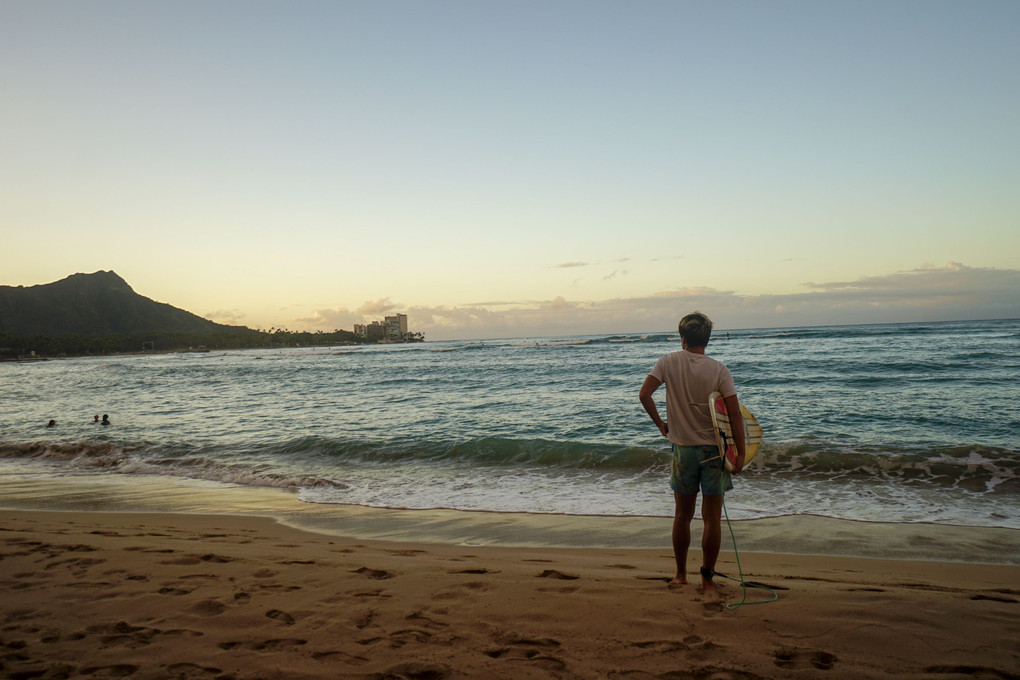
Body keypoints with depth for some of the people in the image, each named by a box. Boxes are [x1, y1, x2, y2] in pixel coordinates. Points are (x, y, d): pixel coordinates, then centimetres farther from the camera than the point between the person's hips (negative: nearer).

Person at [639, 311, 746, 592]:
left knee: (682, 515, 14)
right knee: (712, 517, 6)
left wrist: (660, 423, 4)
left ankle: (680, 574, 22)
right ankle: (707, 578, 10)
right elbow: (734, 412, -12)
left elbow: (644, 394, -11)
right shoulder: (719, 370, -7)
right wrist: (741, 452, -6)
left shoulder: (669, 362, -4)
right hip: (714, 450, -1)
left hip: (683, 449, 1)